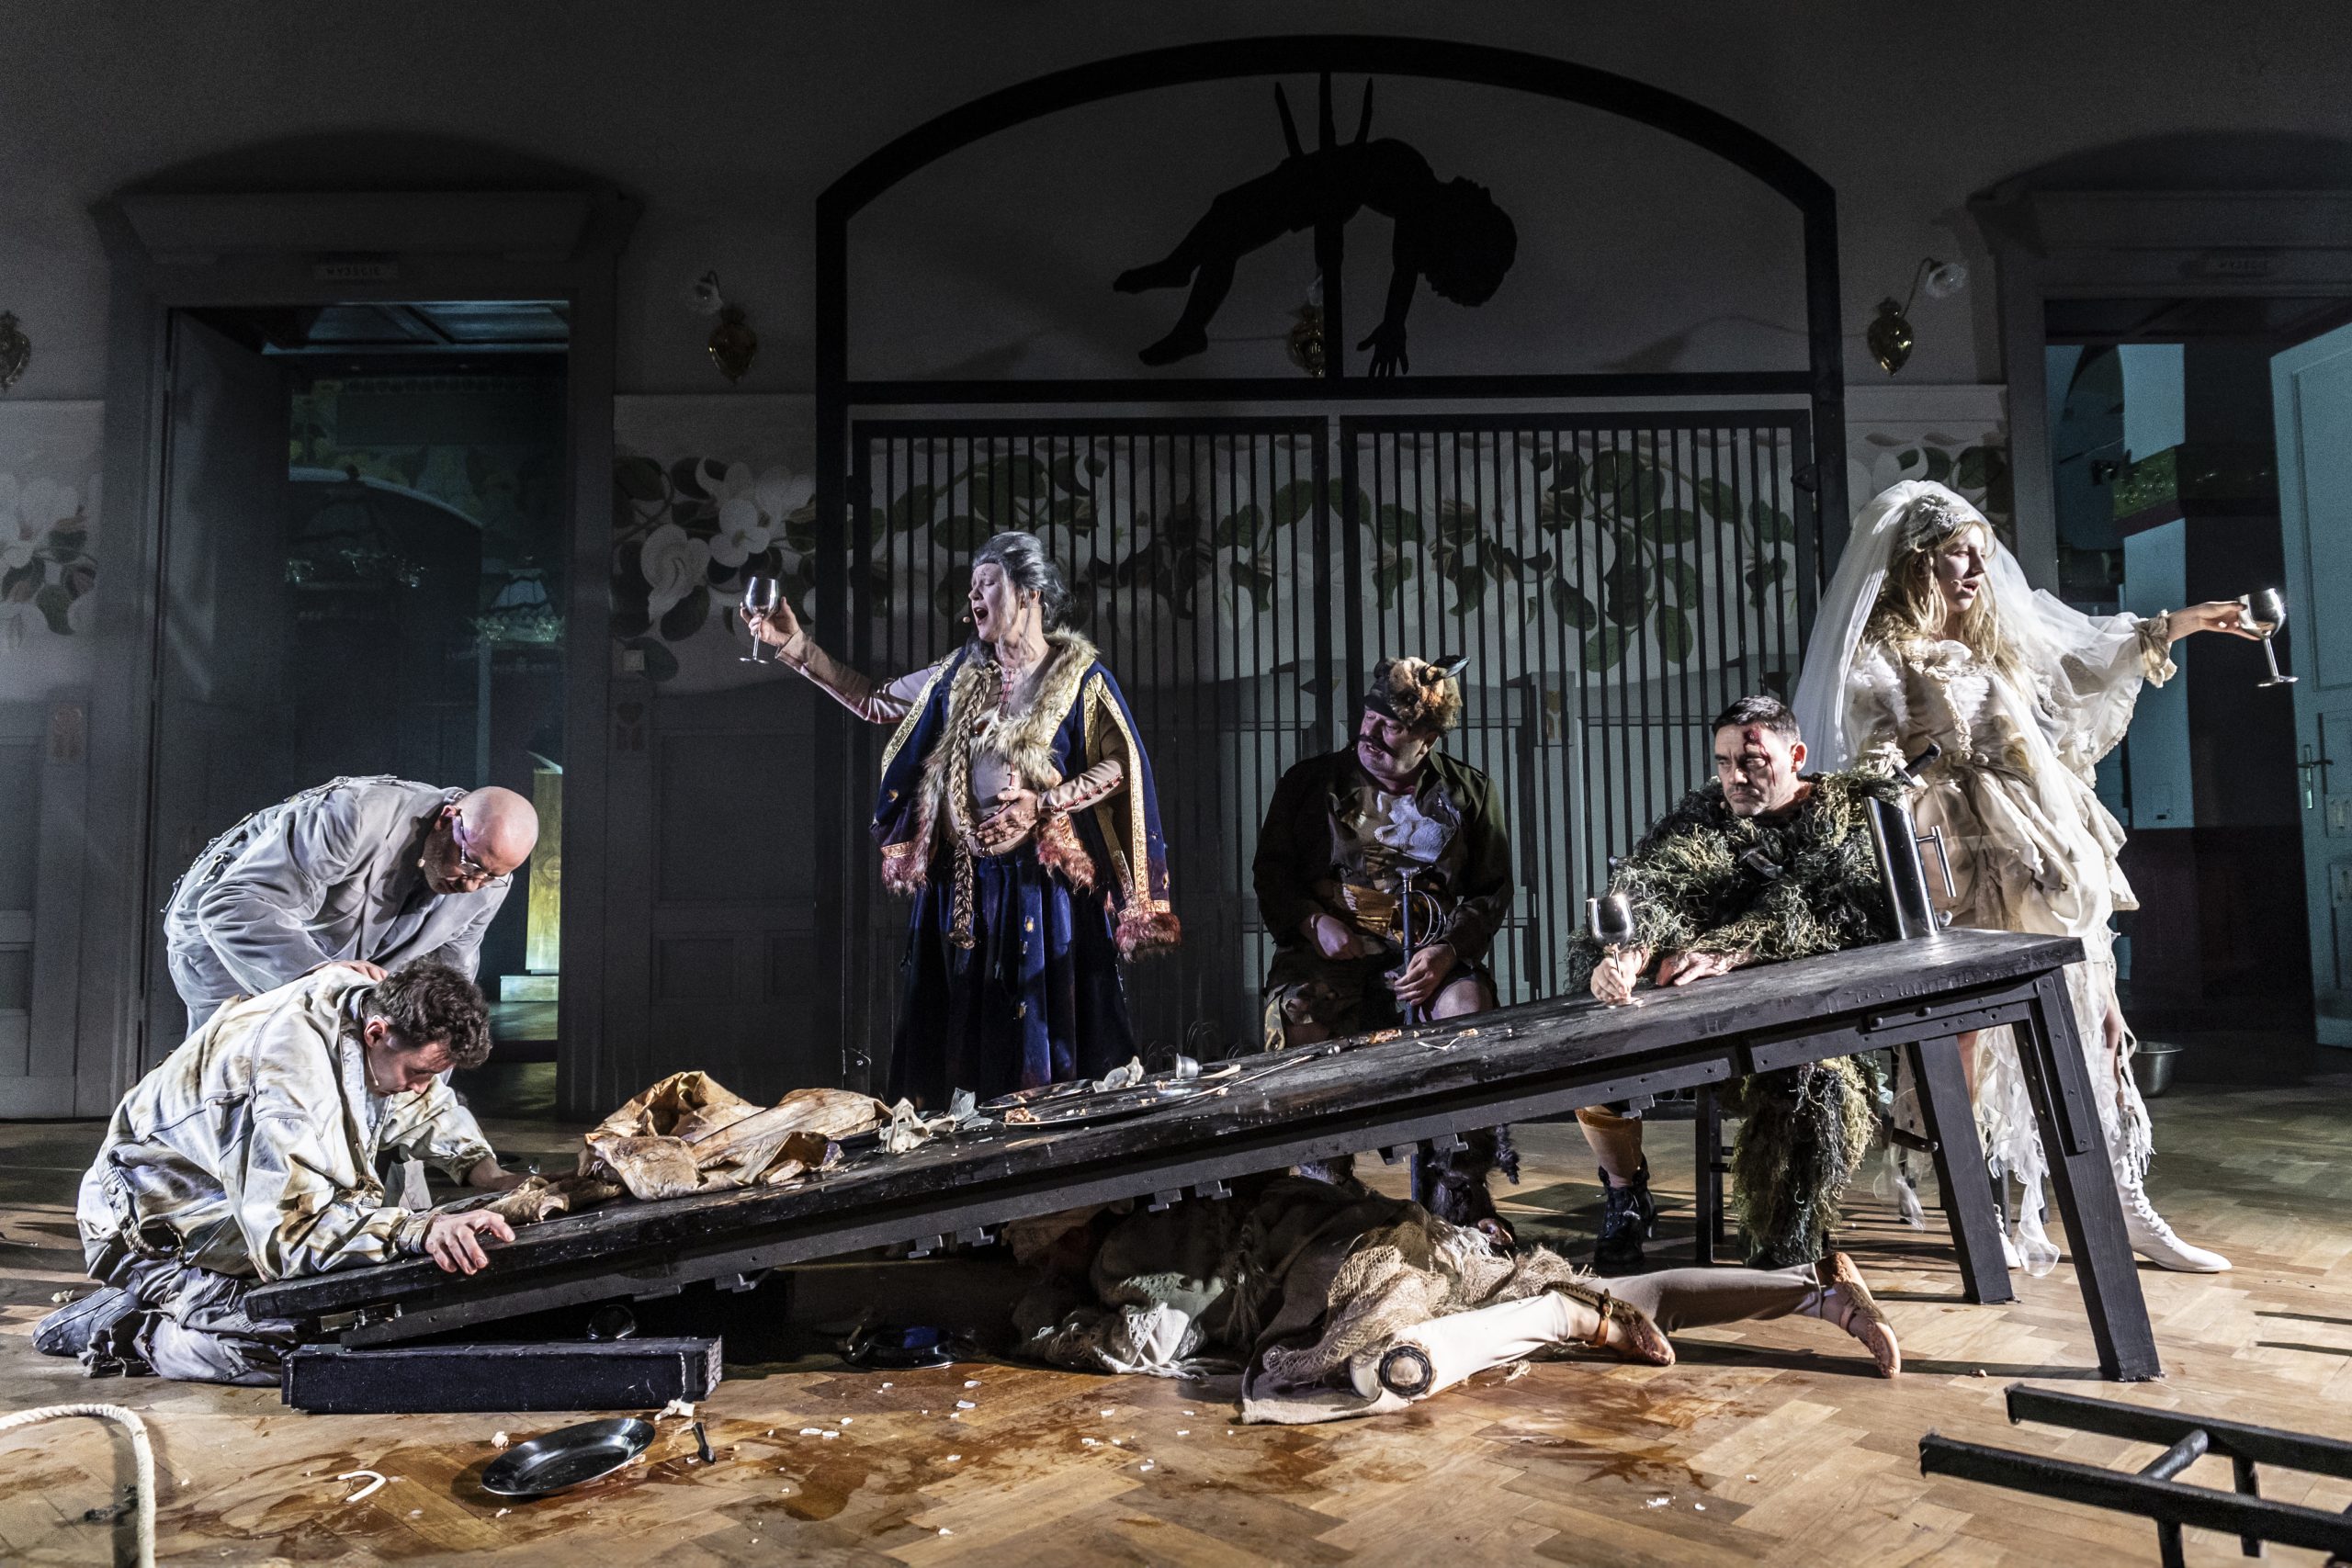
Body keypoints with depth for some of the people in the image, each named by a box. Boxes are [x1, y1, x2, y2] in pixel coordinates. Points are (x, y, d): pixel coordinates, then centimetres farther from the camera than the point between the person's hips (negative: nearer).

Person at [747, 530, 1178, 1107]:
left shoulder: (1078, 674, -3)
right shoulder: (962, 674, 12)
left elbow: (1119, 767, -7)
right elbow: (876, 701, 14)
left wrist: (1041, 803, -17)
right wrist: (796, 646, 7)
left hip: (1043, 883, -5)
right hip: (963, 881, 5)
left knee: (1046, 1028, -1)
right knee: (965, 1031, 7)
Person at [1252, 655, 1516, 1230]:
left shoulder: (1468, 793, 12)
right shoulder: (1311, 782, 12)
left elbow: (1492, 891, 9)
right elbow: (1270, 869, 12)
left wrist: (1449, 950, -9)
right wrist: (1314, 922, -7)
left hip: (1428, 957, 0)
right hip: (1329, 952, 0)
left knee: (1470, 1011, -31)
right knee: (1295, 1021, -31)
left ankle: (1460, 1193, -14)